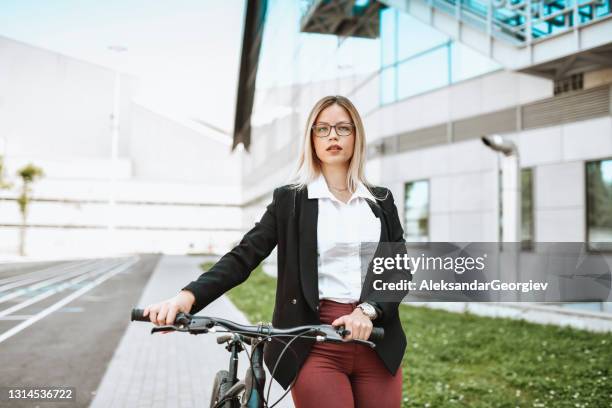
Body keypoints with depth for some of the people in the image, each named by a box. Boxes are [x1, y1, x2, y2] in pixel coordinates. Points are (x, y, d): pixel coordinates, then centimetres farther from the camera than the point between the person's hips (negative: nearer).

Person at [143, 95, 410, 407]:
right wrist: (188, 296, -21)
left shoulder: (381, 200, 11)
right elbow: (244, 256, -5)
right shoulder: (290, 199, 3)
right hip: (317, 346, -3)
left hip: (377, 343, 3)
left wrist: (369, 310, -14)